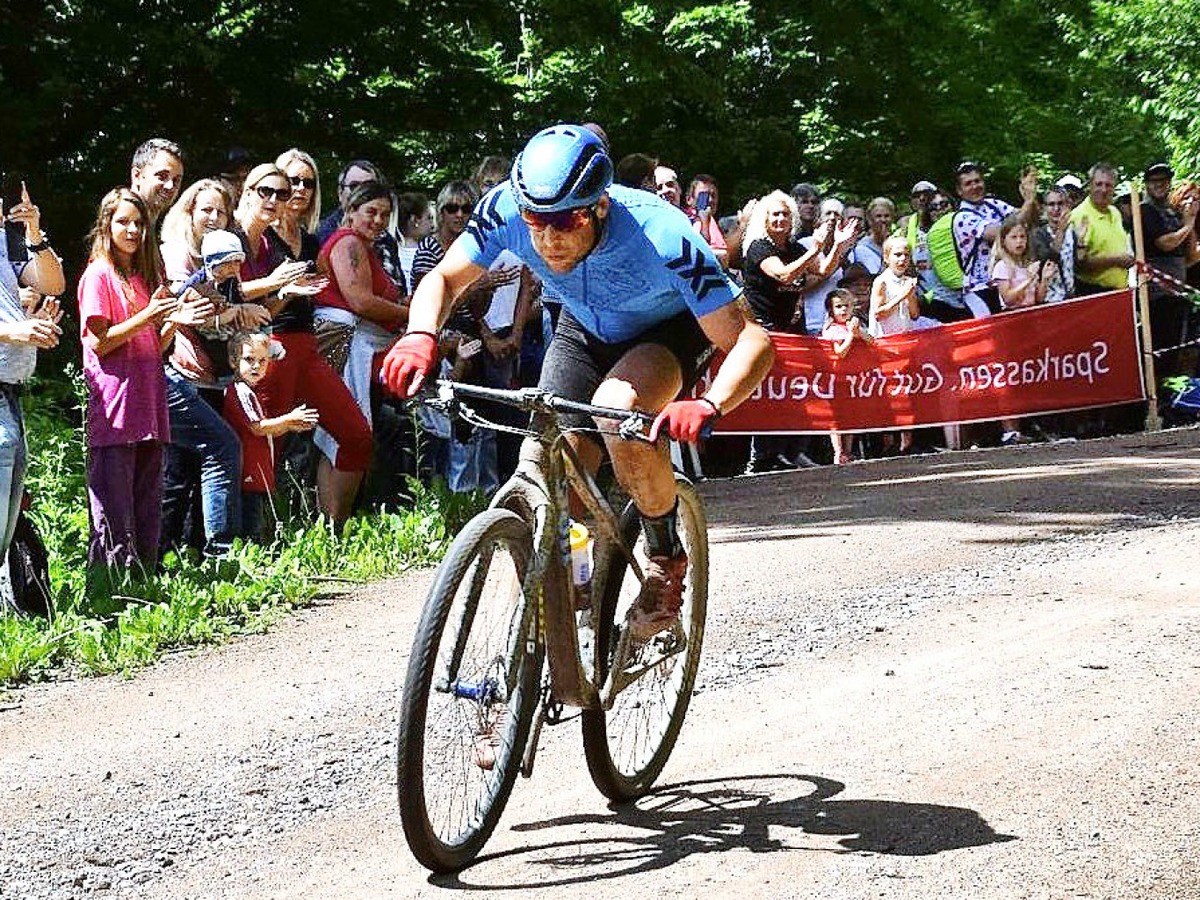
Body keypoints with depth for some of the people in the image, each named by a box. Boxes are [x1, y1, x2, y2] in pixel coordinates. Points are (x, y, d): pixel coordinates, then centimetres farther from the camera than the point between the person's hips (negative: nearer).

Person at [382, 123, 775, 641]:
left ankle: (667, 559, -11)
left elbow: (752, 341, -37)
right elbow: (444, 279, -12)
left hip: (669, 331, -4)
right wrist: (420, 336, -34)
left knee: (616, 410, -35)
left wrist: (708, 406, -56)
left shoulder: (662, 238, -38)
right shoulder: (508, 208, -28)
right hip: (585, 331, 4)